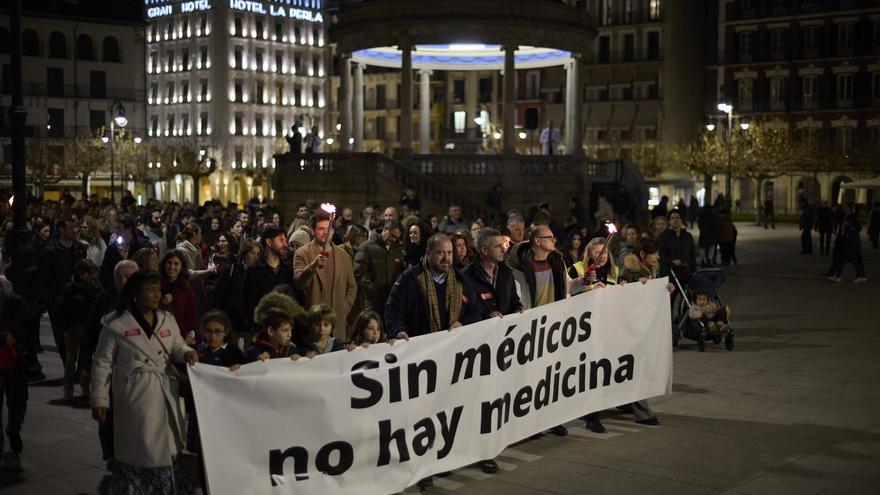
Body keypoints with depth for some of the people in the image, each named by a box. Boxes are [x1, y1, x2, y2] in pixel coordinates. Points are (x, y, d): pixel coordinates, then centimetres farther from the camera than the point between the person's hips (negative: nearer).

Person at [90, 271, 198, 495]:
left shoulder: (167, 319, 7)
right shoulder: (116, 324, -7)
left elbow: (177, 348, 14)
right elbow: (103, 363, -4)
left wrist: (187, 353, -11)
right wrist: (99, 399, -7)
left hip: (167, 395, 5)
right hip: (135, 397, -5)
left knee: (168, 449, 12)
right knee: (139, 451, 2)